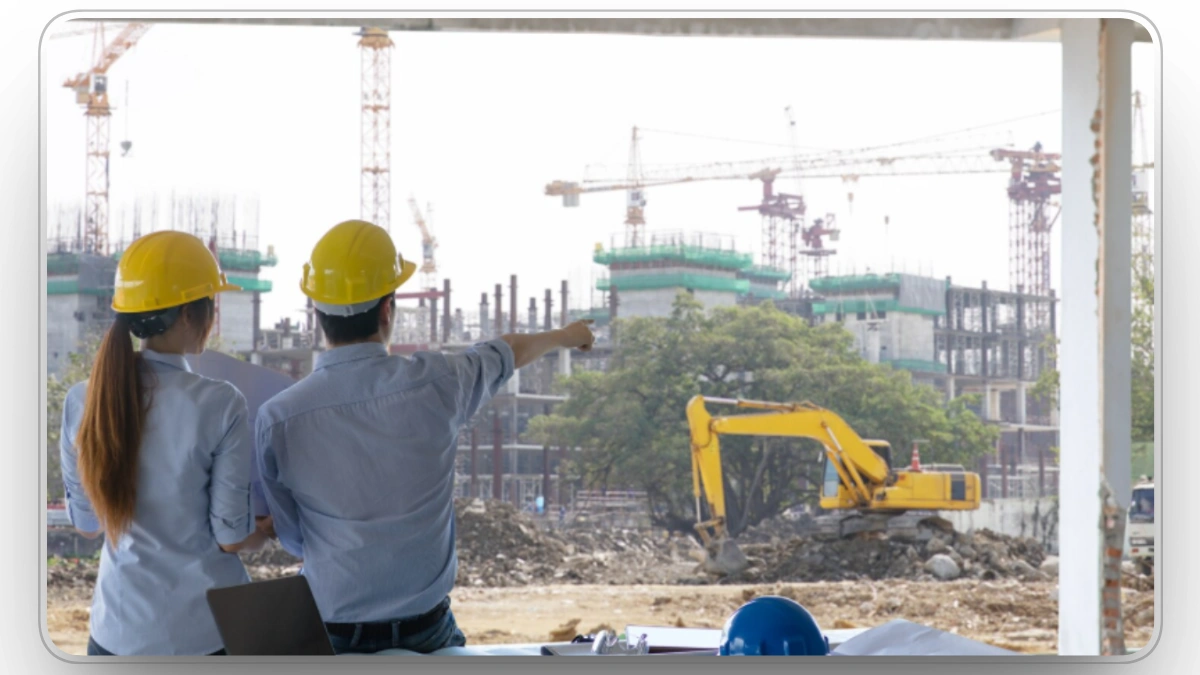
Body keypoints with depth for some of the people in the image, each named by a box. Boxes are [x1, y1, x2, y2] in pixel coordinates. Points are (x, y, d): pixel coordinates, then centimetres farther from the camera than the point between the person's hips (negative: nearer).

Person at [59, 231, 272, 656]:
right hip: (208, 632, -4)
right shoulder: (219, 406, -15)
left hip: (120, 630, 4)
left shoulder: (83, 402, -3)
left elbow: (86, 523, 8)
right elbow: (234, 537, -11)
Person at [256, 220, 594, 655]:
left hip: (329, 634, -1)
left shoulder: (277, 419, -13)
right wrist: (564, 336, 36)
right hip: (425, 630, 1)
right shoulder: (435, 384, -10)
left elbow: (292, 542, 0)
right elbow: (509, 353, 14)